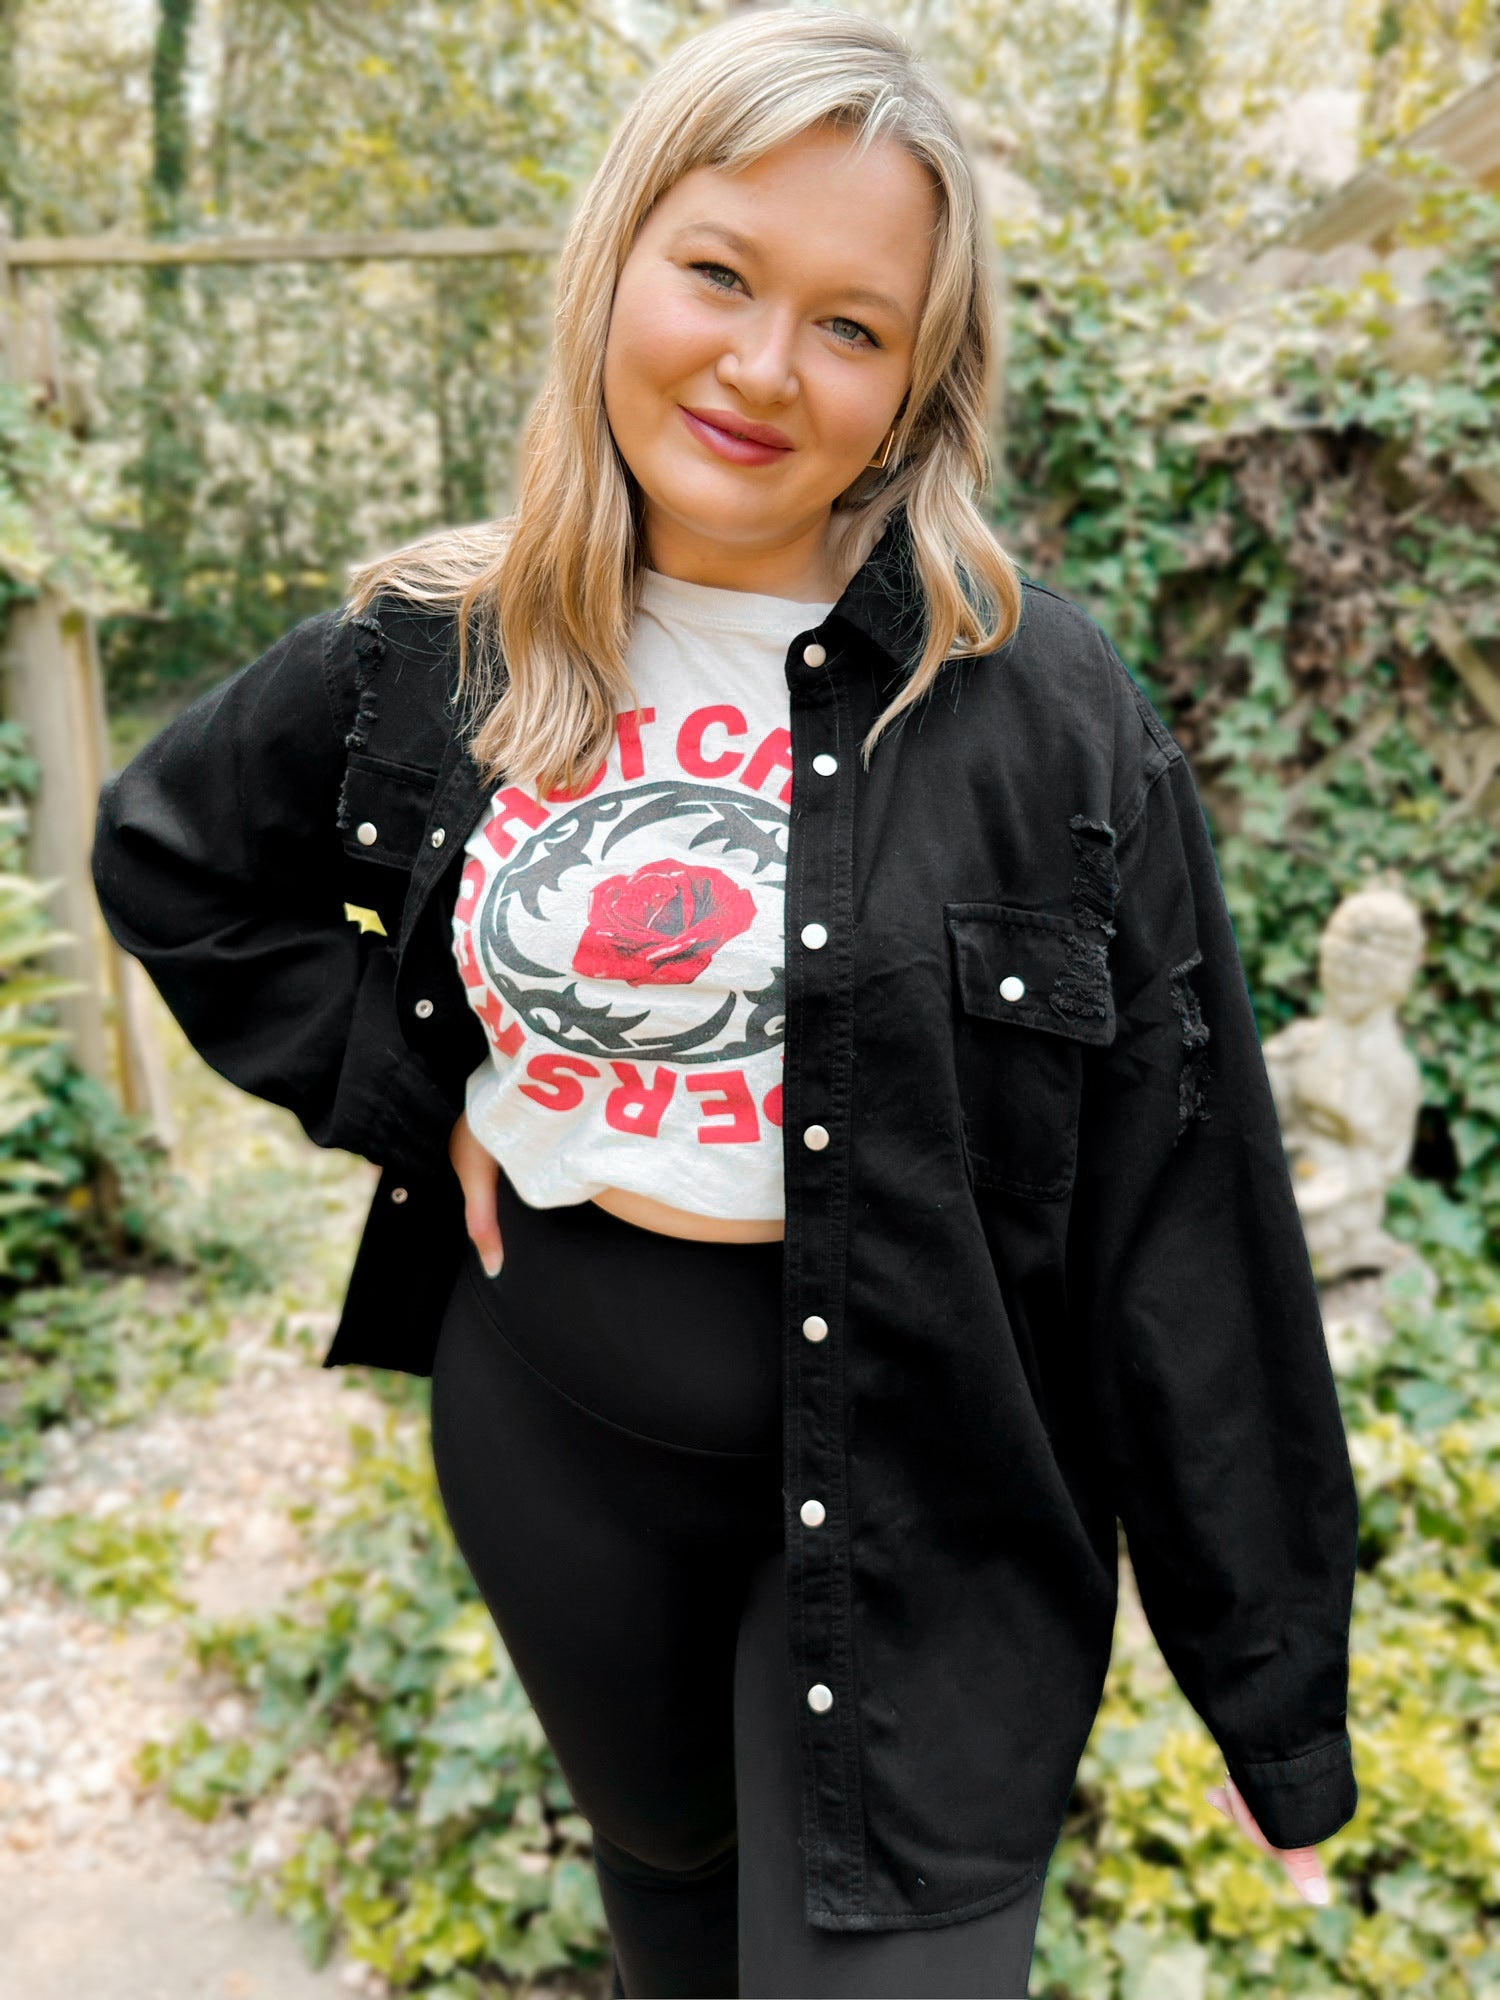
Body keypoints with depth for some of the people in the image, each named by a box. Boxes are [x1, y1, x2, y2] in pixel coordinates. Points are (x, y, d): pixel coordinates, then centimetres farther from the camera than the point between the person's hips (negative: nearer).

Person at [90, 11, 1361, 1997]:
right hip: (552, 1417, 4)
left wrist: (1276, 1690, -7)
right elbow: (167, 853, 12)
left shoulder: (1043, 709, -16)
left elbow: (1193, 1230, -13)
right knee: (660, 1838, 30)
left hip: (918, 1470, -3)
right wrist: (398, 1085, -2)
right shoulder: (436, 653, -6)